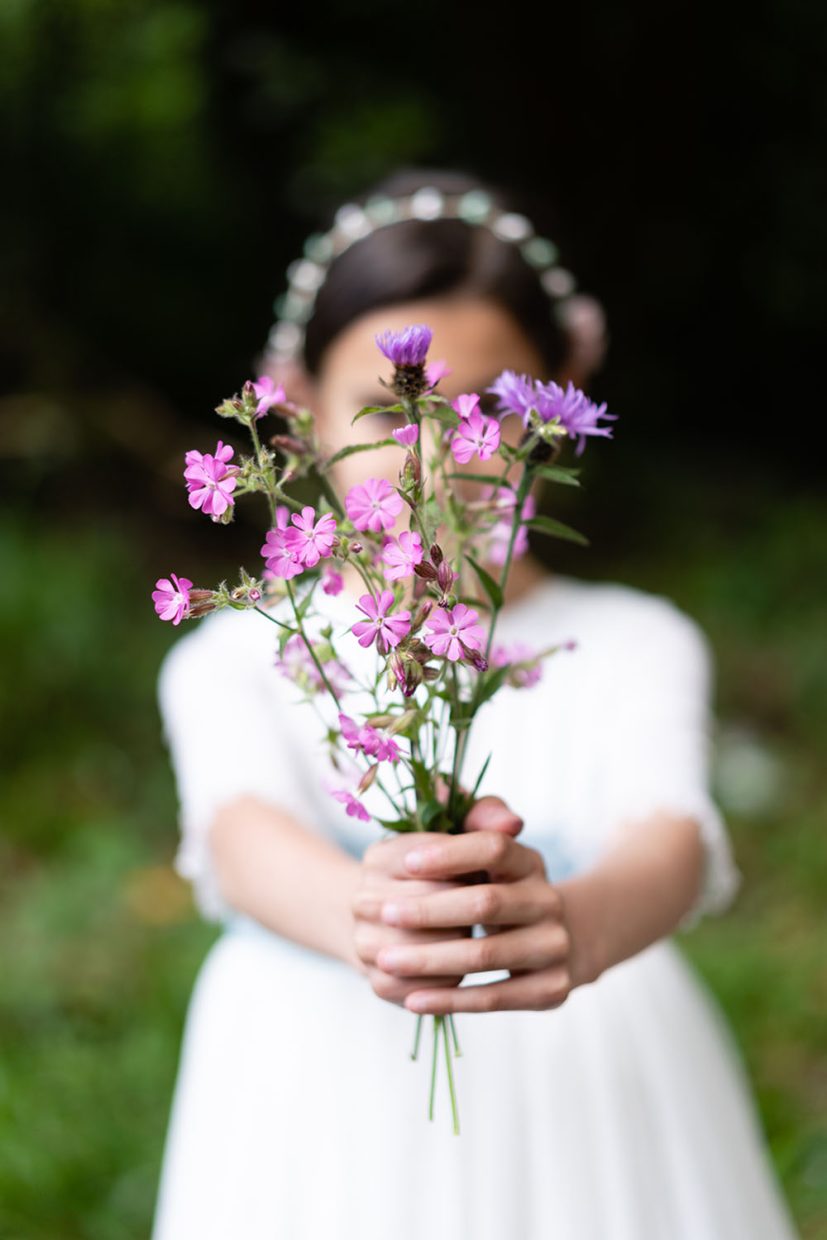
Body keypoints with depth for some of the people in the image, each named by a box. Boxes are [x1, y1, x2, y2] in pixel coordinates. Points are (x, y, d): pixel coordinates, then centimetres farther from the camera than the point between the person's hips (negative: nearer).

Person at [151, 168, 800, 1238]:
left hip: (592, 1132, 1)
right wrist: (368, 913, -43)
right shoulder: (234, 661, -1)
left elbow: (675, 838, -20)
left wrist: (573, 924, -43)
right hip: (323, 1136, 0)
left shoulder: (634, 648, -2)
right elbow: (243, 834, -21)